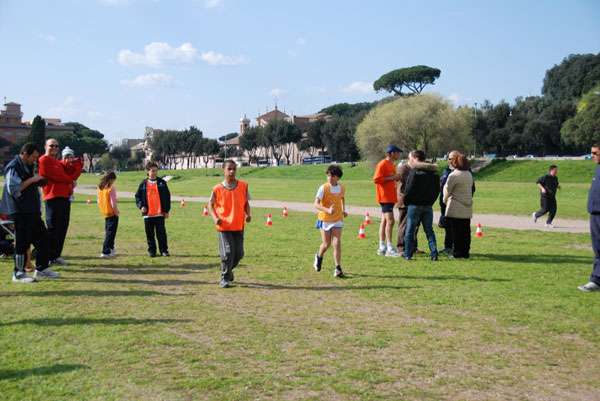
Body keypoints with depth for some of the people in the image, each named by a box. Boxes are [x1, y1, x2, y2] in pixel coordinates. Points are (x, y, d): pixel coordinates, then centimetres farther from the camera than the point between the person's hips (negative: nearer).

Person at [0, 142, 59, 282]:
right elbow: (13, 189, -19)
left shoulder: (29, 166, 18)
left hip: (33, 210, 10)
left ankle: (41, 269, 20)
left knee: (42, 238, 11)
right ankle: (19, 273, 7)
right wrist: (31, 180, -17)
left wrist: (38, 181, 11)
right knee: (22, 242, -4)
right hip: (20, 211, -9)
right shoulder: (13, 167, -11)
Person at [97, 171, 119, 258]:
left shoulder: (100, 188, 5)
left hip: (105, 213, 7)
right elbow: (113, 203, -17)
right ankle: (105, 251, -7)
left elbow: (98, 201, 10)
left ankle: (110, 248, 26)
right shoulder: (111, 188, -16)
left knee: (108, 231, 20)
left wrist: (102, 210, 17)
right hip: (112, 214, -7)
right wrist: (116, 212, -7)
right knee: (110, 232, -2)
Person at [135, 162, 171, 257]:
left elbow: (167, 196, 6)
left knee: (161, 232, -1)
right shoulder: (143, 183, 5)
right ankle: (151, 251, 17)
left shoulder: (162, 182, 4)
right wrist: (141, 206, -6)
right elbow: (137, 196, 11)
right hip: (148, 214, 1)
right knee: (149, 234, 6)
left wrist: (166, 210, 2)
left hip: (160, 213, -1)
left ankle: (164, 250, 9)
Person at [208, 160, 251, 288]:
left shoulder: (243, 186, 0)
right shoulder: (218, 189, -6)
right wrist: (215, 218, -10)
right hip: (223, 226, -3)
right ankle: (225, 278, 11)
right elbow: (211, 204, 6)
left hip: (239, 226, 3)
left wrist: (248, 214, -8)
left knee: (239, 253, 3)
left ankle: (229, 269, 34)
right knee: (228, 252, -10)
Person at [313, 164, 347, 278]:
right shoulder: (323, 188, -14)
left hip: (337, 220, 2)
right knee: (326, 244, 6)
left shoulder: (342, 188, -1)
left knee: (337, 243, -9)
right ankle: (319, 257, 39)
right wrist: (328, 210, -37)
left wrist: (343, 210, 11)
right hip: (324, 219, -2)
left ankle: (338, 268, -6)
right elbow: (316, 204, -21)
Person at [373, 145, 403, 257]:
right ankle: (390, 249, -13)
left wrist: (397, 178, 8)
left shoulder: (392, 165, 18)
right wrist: (392, 178, -17)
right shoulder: (382, 164, -12)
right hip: (385, 197, -10)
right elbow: (376, 179, -20)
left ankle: (382, 248, 15)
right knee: (390, 221, -13)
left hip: (390, 197, 10)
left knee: (385, 221, 11)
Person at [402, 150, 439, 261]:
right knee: (429, 230, 10)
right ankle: (434, 254, 4)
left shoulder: (415, 170, -11)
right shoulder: (434, 172, 9)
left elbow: (409, 188, -14)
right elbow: (437, 189, 11)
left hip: (415, 205, -5)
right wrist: (430, 201, 15)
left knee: (410, 230, 3)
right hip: (428, 206, 5)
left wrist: (406, 201, -1)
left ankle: (408, 254, 5)